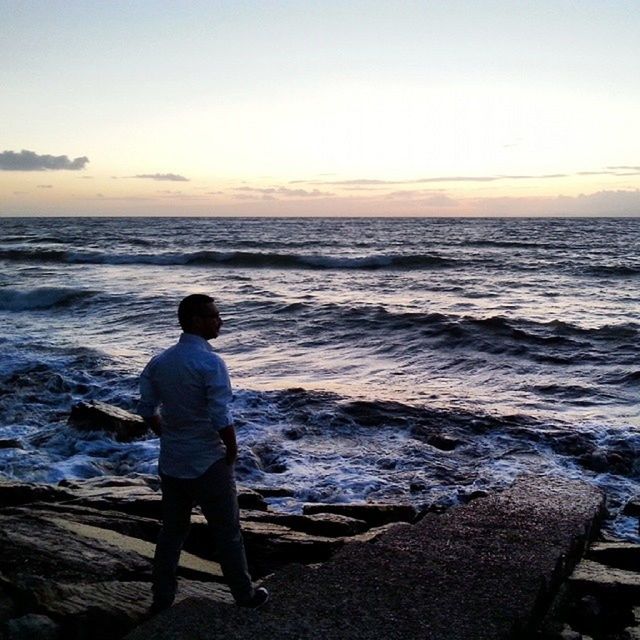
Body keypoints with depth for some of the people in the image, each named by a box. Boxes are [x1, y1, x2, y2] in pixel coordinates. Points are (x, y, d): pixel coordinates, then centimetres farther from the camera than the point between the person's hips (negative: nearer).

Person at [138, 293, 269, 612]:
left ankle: (162, 598, 28)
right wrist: (232, 453, -6)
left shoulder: (158, 362, 2)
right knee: (227, 533, 10)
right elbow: (221, 419, -22)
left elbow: (147, 411, 8)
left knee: (171, 531, 18)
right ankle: (244, 595, 25)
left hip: (171, 463, 6)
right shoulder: (211, 363, -20)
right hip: (208, 465, -6)